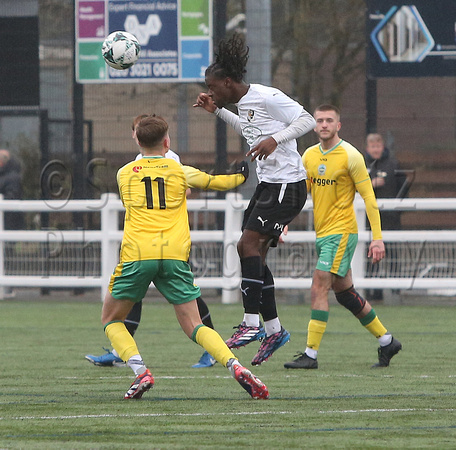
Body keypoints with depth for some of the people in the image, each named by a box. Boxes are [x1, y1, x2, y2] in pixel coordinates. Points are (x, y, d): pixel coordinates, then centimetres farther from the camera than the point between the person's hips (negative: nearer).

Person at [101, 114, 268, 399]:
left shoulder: (124, 173, 14)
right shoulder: (181, 171, 12)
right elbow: (216, 183, 26)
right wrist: (243, 175, 47)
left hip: (137, 255, -1)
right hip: (175, 255, 1)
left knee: (111, 320, 15)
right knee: (194, 326, 5)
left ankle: (140, 372, -8)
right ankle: (236, 367, -18)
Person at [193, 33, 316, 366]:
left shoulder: (268, 97, -16)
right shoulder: (243, 102, 12)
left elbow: (307, 121, -16)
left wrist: (275, 139, -29)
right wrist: (217, 111, 26)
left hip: (287, 185, -10)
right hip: (268, 184, 10)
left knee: (248, 244, -17)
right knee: (254, 253, 6)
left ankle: (252, 323, -17)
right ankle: (274, 329, 12)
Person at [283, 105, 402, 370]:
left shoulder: (350, 156, -11)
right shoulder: (309, 156, 8)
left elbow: (369, 197, -10)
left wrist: (378, 238, -14)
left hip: (342, 231, -7)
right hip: (322, 233, 7)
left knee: (319, 288, -15)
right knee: (345, 293, 13)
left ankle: (311, 355, -15)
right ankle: (387, 341, 27)